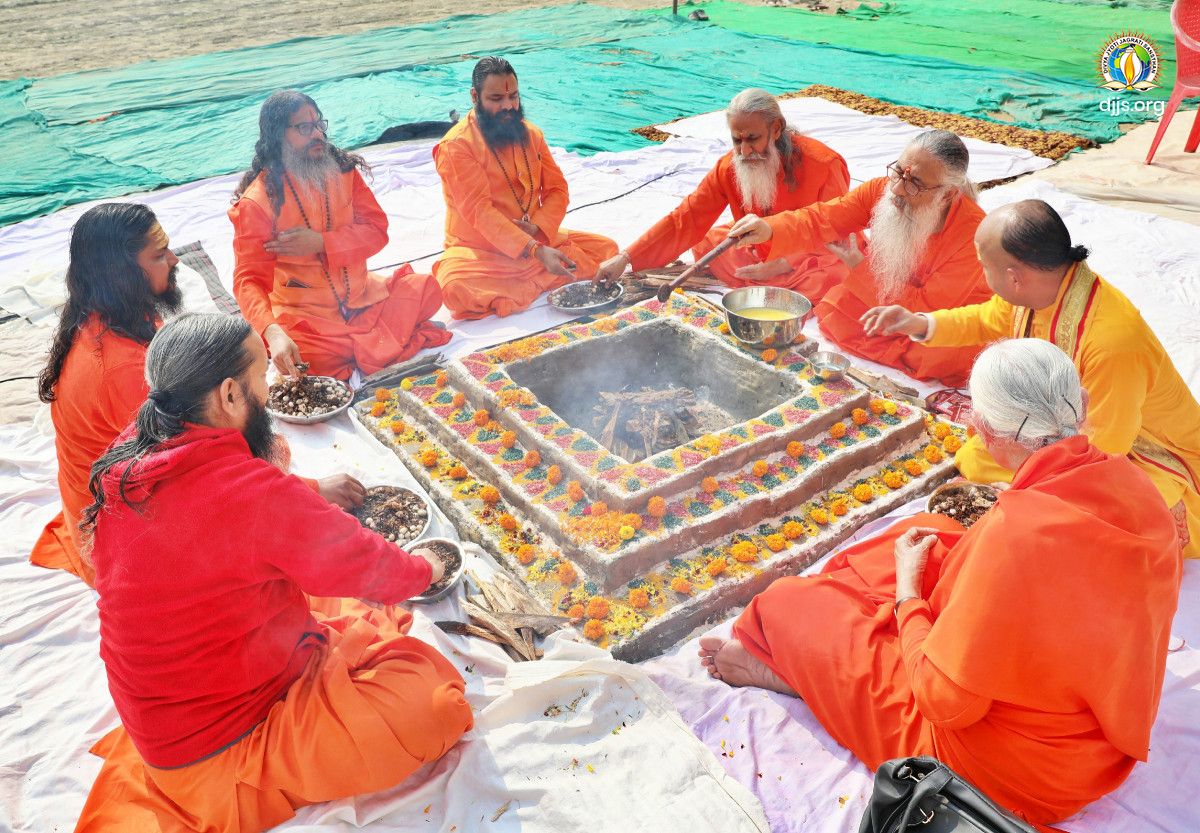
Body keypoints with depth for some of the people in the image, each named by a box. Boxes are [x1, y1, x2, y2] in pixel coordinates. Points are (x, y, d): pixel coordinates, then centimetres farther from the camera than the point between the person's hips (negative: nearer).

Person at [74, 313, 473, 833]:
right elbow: (373, 570, -17)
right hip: (220, 749, -8)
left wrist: (311, 496, 10)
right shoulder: (250, 491, -31)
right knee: (430, 690, -16)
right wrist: (424, 568, 4)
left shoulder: (126, 462, -6)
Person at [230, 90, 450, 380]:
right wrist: (272, 332, -37)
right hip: (305, 316, -3)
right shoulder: (257, 201, -11)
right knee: (300, 359, -32)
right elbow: (250, 280, -16)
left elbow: (377, 230, -2)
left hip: (361, 297, 3)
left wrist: (321, 242, -20)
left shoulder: (342, 170, 3)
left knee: (426, 288, -15)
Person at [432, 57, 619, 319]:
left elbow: (557, 189, 6)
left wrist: (538, 228, -17)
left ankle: (519, 285, -17)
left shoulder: (531, 134, 8)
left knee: (606, 248, -7)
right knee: (456, 289, -38)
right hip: (481, 252, -6)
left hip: (537, 240, 6)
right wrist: (536, 251, -32)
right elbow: (480, 211, -22)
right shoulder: (456, 145, -13)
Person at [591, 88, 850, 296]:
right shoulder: (728, 168, -11)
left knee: (826, 281, -37)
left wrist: (782, 265, -31)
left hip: (817, 259, -5)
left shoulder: (823, 165, -22)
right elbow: (685, 220, -12)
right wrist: (625, 258, -22)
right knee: (706, 243, -7)